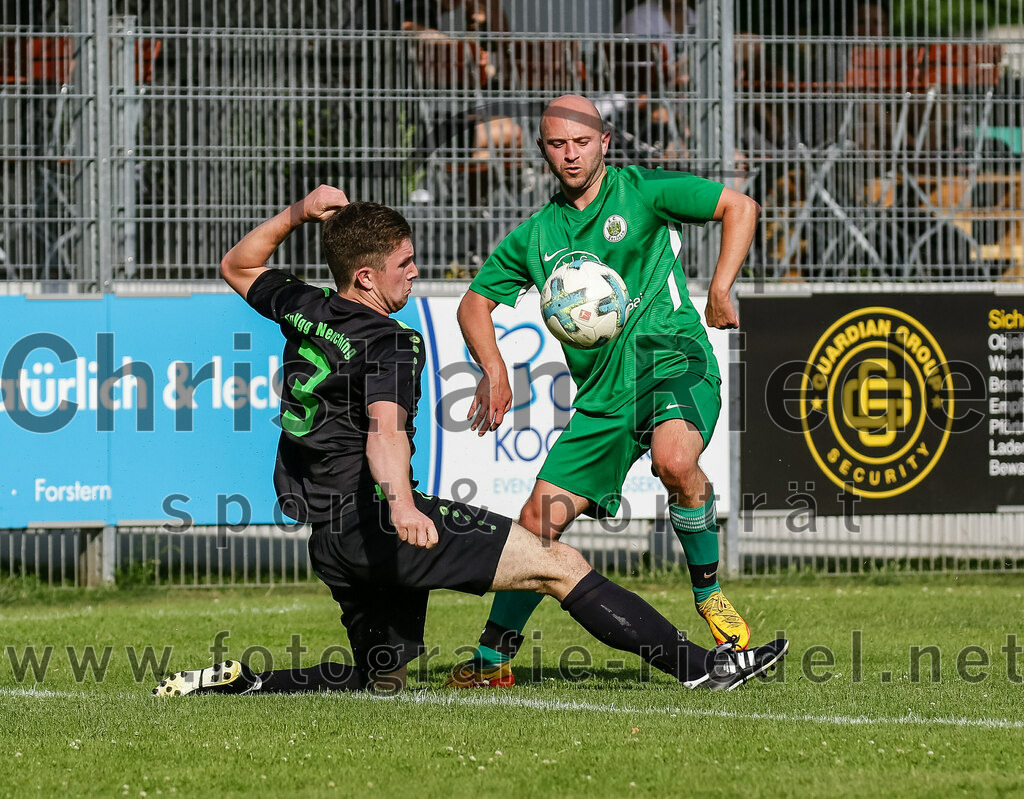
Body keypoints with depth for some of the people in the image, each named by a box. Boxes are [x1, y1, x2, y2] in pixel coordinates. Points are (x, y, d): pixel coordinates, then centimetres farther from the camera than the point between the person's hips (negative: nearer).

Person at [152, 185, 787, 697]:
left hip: (330, 544, 9)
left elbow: (240, 267, 32)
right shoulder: (391, 344, -12)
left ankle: (241, 682, 5)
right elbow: (385, 428, -31)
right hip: (371, 516, -9)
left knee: (382, 678, 22)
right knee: (559, 564, -13)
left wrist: (298, 215, 24)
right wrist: (400, 504, -47)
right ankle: (700, 666, -21)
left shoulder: (304, 309, 12)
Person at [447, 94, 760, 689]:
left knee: (674, 458, -36)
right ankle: (493, 657, 17)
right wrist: (493, 367, 2)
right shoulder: (537, 236, 12)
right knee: (539, 520, 0)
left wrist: (721, 289, -11)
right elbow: (475, 303, 21)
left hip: (672, 358, -5)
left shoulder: (640, 192, 0)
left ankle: (710, 596, -15)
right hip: (602, 394, 5)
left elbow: (739, 207, 0)